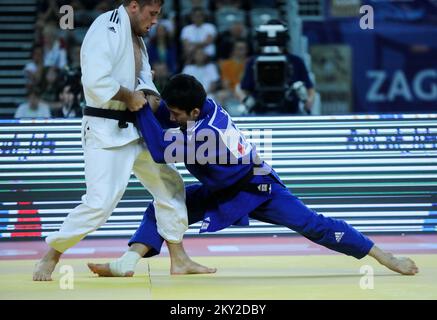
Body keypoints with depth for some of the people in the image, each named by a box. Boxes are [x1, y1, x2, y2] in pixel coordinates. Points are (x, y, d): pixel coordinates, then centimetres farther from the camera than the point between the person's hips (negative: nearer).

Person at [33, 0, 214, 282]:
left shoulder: (135, 37, 12)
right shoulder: (106, 30, -19)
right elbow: (96, 81, -29)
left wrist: (149, 96, -5)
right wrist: (130, 97, -16)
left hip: (133, 129, 10)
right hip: (105, 131, -10)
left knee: (170, 185, 13)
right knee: (100, 202, -17)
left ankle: (179, 260, 22)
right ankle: (50, 259, -2)